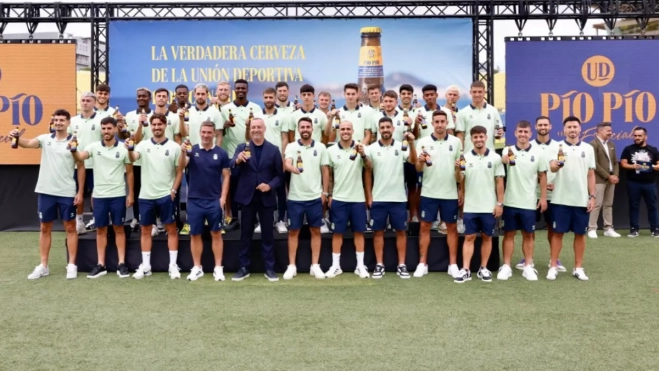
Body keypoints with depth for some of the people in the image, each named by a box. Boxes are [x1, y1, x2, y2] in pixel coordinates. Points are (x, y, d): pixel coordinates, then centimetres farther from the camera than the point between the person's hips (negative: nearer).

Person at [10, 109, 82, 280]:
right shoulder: (45, 139, 4)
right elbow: (28, 143, -14)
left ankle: (72, 265, 11)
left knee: (70, 227, 4)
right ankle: (43, 266, 19)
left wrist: (80, 191, -5)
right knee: (45, 228, 10)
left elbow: (81, 167, -1)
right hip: (45, 191, 3)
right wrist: (17, 138, -36)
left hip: (67, 192, -3)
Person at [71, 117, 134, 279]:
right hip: (99, 195, 2)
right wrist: (74, 150, -38)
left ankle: (121, 264, 11)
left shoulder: (123, 149, -2)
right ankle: (101, 265, 14)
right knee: (101, 230, 8)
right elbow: (80, 158, -16)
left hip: (118, 195, -1)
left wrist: (131, 194, 1)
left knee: (119, 229, 6)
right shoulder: (94, 146, 1)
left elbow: (129, 172, 3)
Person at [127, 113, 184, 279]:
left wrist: (174, 190, -6)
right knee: (145, 230, 9)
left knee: (171, 229, 2)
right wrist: (130, 149, -37)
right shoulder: (143, 145, 2)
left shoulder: (174, 147, -1)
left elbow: (179, 171, 2)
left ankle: (173, 265, 9)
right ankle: (145, 266, 18)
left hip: (166, 195, -2)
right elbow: (133, 158, -16)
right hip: (146, 195, 2)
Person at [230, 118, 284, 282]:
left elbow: (279, 174, 2)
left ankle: (270, 268, 14)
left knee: (267, 234, 6)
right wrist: (237, 160, -34)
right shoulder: (242, 148, 2)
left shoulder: (274, 149, 2)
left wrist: (270, 186, -15)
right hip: (247, 197, 0)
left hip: (266, 198, 0)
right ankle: (244, 268, 16)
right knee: (245, 234, 8)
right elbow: (231, 168, -13)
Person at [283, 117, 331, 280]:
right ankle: (292, 266, 14)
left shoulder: (321, 147, 3)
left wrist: (325, 192, 3)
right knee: (293, 231, 6)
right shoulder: (291, 147, -1)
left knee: (315, 230, 6)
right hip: (295, 197, -1)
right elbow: (286, 164, -19)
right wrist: (293, 168, -42)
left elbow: (325, 170, 7)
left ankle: (315, 265, 15)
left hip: (315, 196, 1)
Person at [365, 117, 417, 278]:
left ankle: (401, 265, 13)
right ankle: (379, 265, 14)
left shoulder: (401, 146, 0)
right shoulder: (371, 149, 0)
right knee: (378, 231, 5)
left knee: (401, 231, 5)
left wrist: (411, 143, -30)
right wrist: (369, 196, 0)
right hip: (378, 198, 0)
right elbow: (367, 173, 3)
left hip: (399, 198, 0)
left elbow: (413, 161, -16)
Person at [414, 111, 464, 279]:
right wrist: (420, 161, -25)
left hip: (450, 193, 1)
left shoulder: (456, 142, 3)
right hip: (429, 193, -1)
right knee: (424, 227, 3)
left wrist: (461, 189, 5)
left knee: (452, 227, 7)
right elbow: (418, 169, -4)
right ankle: (422, 263, 11)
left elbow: (461, 168, 9)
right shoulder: (423, 142, -1)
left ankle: (453, 264, 15)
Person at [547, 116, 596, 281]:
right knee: (558, 232, 3)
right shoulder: (557, 147, -1)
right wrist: (555, 164, -43)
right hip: (560, 199, -2)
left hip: (581, 200, 3)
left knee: (580, 233, 8)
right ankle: (553, 267, 10)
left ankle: (578, 268, 17)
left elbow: (591, 174, 11)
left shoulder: (588, 148, 8)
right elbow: (551, 167, -18)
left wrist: (592, 196, 5)